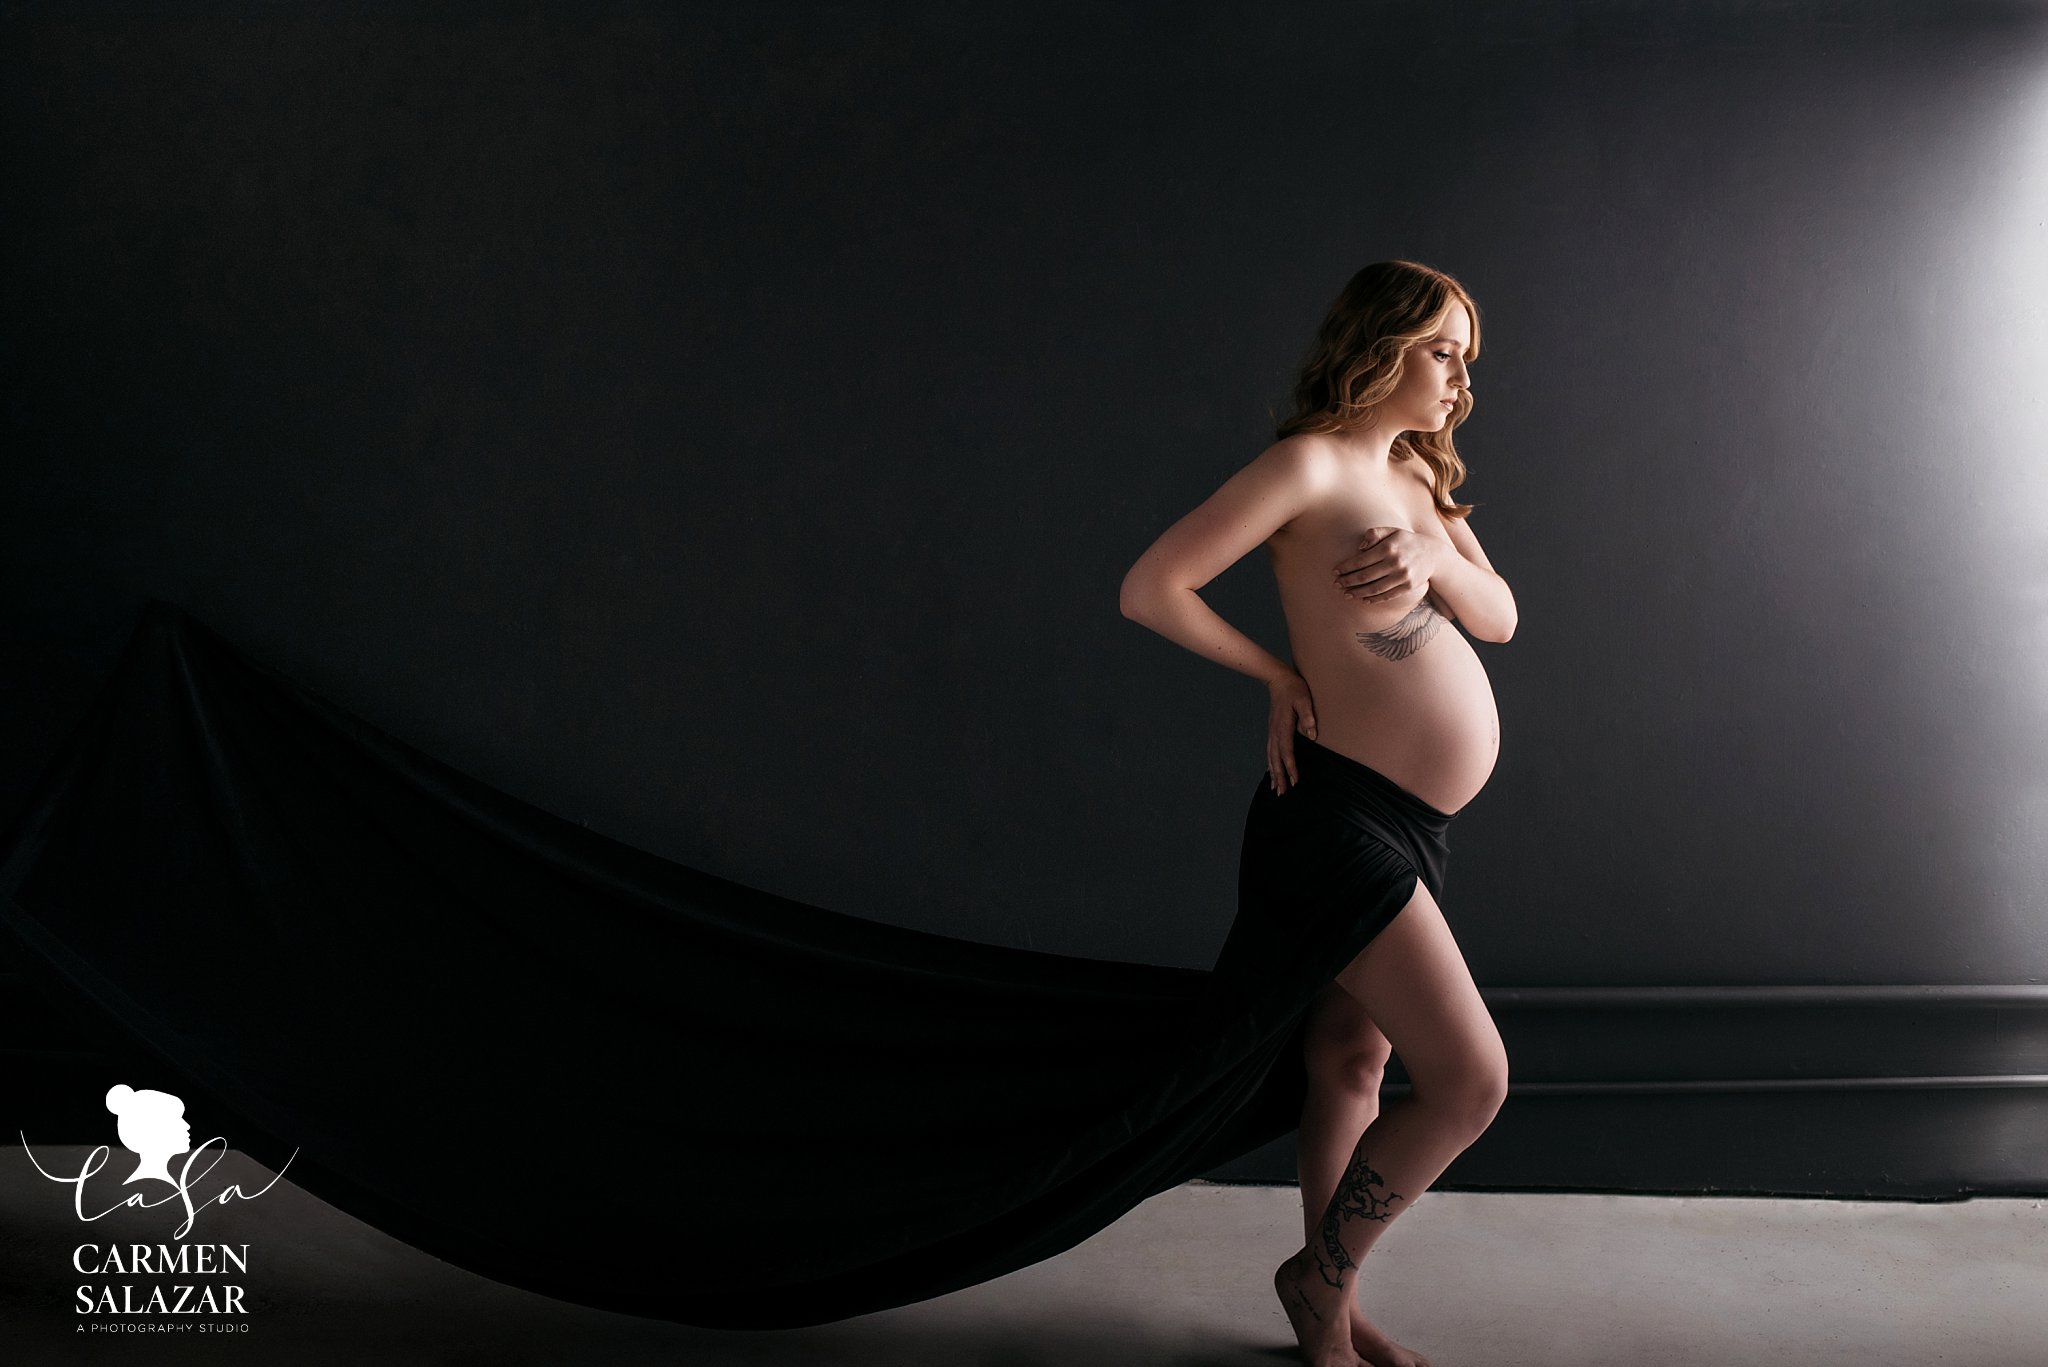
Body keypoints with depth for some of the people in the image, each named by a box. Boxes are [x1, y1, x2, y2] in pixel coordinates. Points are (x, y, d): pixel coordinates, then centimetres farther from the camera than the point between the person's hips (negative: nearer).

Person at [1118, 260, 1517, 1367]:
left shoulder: (1414, 474, 14)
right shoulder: (1310, 463, -13)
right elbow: (1148, 588, -17)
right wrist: (1280, 675, -7)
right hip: (1340, 811, -9)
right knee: (1470, 1080, -9)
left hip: (1408, 823, 9)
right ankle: (1321, 1275, 13)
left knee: (1351, 1062, 16)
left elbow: (1500, 618, 8)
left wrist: (1433, 557, -13)